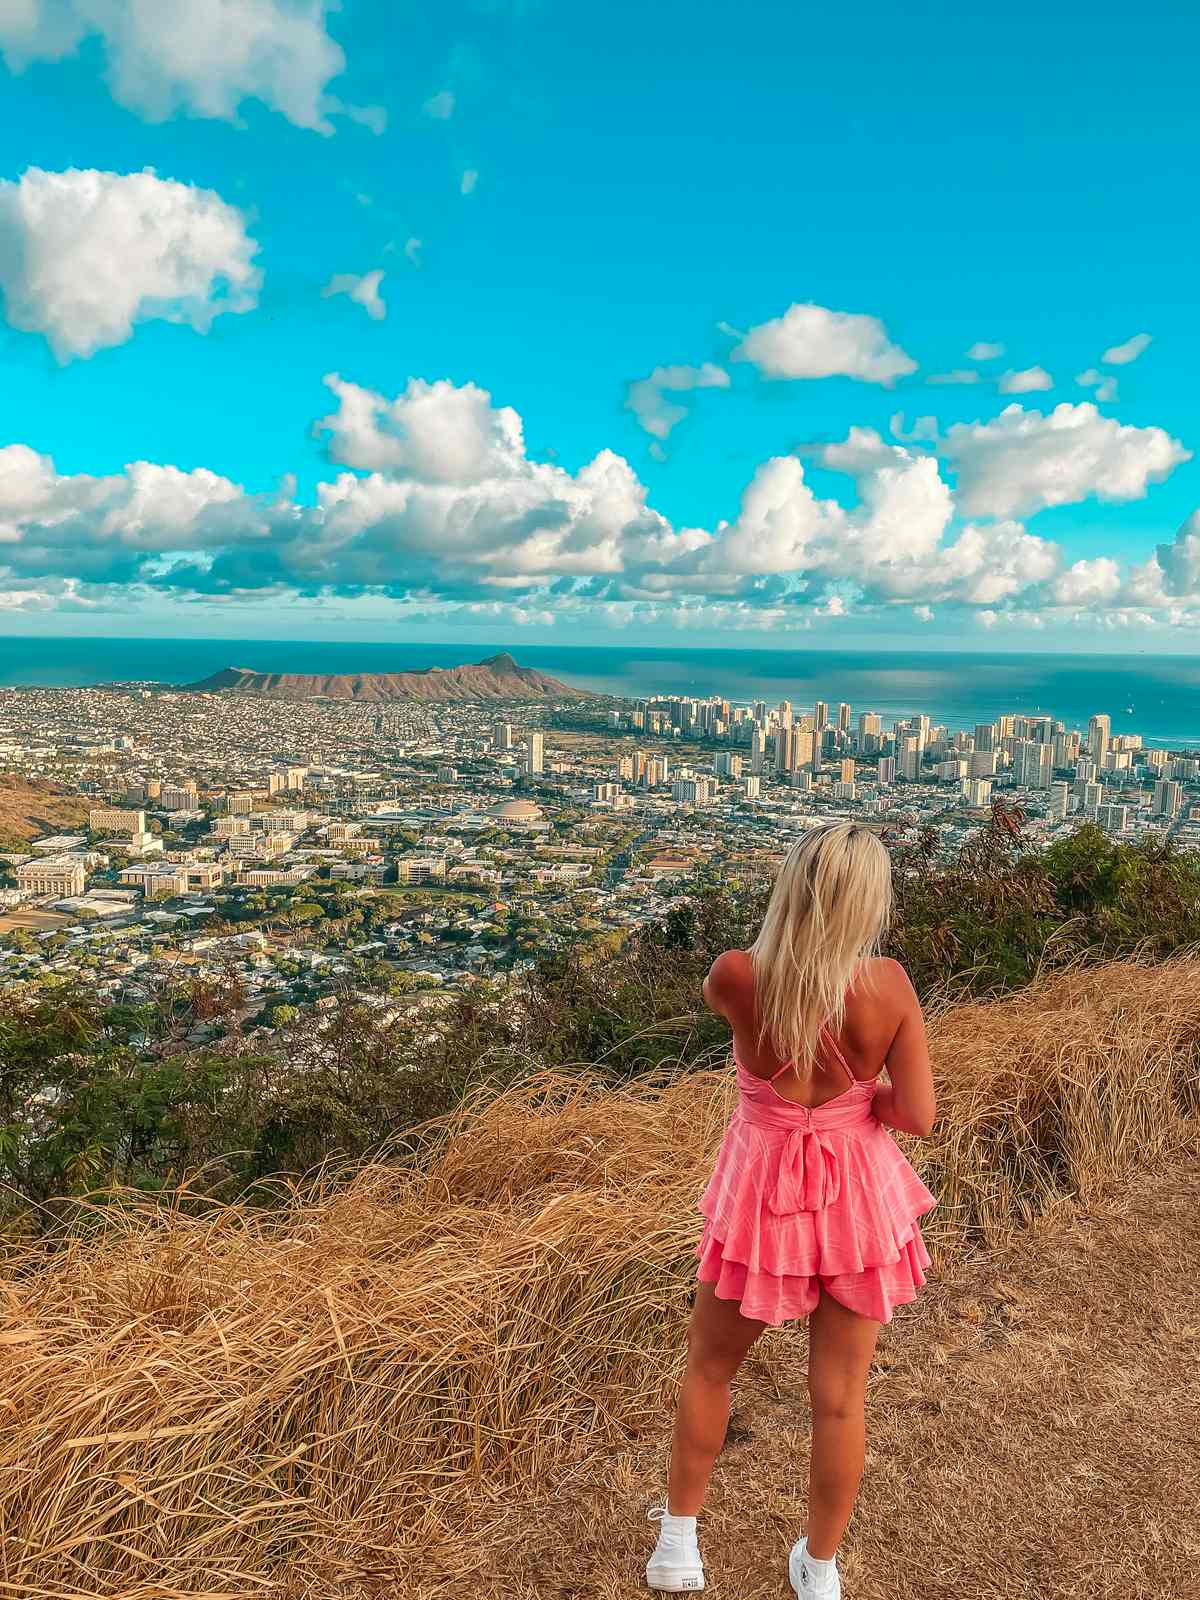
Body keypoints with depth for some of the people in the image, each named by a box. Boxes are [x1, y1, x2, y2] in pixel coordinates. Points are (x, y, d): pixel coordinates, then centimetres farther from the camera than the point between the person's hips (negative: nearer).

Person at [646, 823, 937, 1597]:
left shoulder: (734, 975, -20)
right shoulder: (889, 985, -19)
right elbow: (919, 1116, -14)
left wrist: (796, 916, 1)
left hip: (764, 1192, 0)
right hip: (856, 1196, 1)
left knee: (709, 1366, 24)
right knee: (840, 1396, 19)